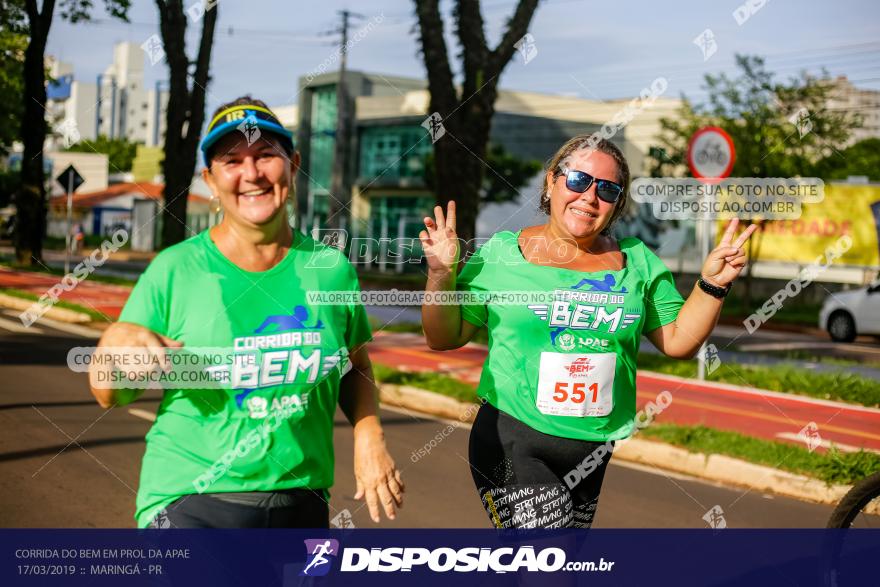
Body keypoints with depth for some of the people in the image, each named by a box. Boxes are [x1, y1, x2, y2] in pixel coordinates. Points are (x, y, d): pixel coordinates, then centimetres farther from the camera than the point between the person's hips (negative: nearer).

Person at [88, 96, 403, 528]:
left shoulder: (331, 268, -2)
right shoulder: (174, 270, -7)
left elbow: (355, 366, 13)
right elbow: (112, 396, -2)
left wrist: (369, 436, -3)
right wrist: (114, 345, -22)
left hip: (304, 505, 3)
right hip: (190, 506, -2)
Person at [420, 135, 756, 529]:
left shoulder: (637, 263, 6)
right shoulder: (502, 253, -2)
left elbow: (678, 341, 8)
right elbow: (443, 338, 1)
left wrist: (712, 284, -4)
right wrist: (441, 275, -14)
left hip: (593, 452, 4)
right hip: (514, 442, -4)